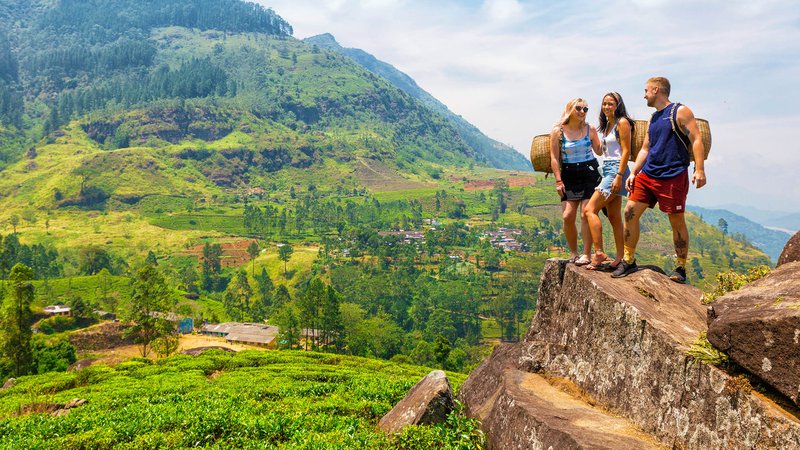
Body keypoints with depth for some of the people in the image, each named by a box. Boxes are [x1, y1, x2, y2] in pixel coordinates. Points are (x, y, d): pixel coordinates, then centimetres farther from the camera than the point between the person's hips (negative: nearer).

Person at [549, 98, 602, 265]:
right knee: (567, 217, -4)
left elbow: (599, 150, 9)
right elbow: (554, 158, -2)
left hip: (589, 174, 0)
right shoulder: (558, 131, -1)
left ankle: (586, 254, 2)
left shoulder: (590, 129, 4)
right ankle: (573, 253, 14)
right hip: (569, 176, 0)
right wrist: (558, 181, -7)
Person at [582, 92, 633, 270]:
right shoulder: (607, 125, 19)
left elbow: (626, 151, -13)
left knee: (589, 210, -16)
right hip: (607, 170, 9)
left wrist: (619, 175, -20)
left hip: (616, 170, -9)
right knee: (614, 217, 8)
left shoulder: (622, 122, -7)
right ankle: (620, 256, 11)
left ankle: (599, 253, -16)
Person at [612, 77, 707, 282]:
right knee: (630, 212, -2)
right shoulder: (653, 119, 19)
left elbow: (696, 140, -9)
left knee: (677, 222, 0)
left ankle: (681, 268, 12)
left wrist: (699, 170, -20)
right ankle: (628, 261, 7)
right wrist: (633, 173, 11)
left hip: (673, 177, -7)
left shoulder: (680, 112, -2)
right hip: (647, 174, 7)